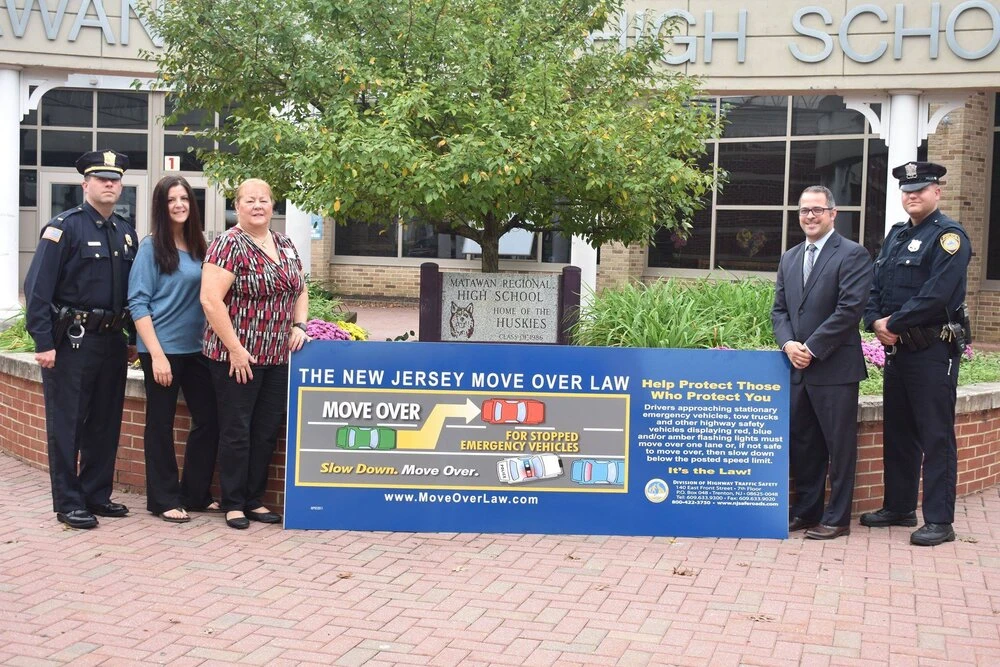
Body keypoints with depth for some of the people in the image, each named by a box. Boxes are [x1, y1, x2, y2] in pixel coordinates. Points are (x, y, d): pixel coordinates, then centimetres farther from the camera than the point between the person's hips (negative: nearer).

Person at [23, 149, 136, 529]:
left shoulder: (126, 233, 11)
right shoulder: (64, 228, -8)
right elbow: (37, 288, -13)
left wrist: (134, 338, 14)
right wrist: (43, 342, -18)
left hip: (112, 340, 6)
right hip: (71, 341, -6)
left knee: (105, 424, 12)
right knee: (66, 426, 1)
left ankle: (97, 495, 24)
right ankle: (68, 503, 10)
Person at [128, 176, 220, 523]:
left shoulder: (198, 247, 8)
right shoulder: (152, 247, -7)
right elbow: (138, 303, -11)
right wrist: (156, 354, -17)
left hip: (196, 348, 6)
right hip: (162, 349, -6)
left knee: (208, 420, 8)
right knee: (161, 424, 3)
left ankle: (195, 493, 22)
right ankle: (164, 500, 13)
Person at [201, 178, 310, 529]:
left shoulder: (285, 245, 12)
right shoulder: (229, 244, -10)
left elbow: (300, 290, 22)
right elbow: (211, 300, -17)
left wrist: (299, 325, 4)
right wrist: (235, 349, -18)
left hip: (279, 356, 7)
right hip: (237, 356, -6)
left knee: (267, 432, 11)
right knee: (236, 432, 2)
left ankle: (255, 500, 23)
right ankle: (233, 504, 14)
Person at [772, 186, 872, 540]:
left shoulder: (853, 255, -6)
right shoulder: (789, 258, 16)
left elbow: (849, 309, -15)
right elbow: (779, 309, 15)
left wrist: (811, 348, -15)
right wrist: (788, 344, -4)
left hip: (835, 368, -6)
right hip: (798, 366, 7)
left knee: (839, 444, 2)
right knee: (801, 443, 13)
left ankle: (836, 518, 10)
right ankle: (806, 510, 24)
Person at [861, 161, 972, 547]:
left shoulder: (948, 236, -9)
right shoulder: (896, 235, 15)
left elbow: (936, 294, -20)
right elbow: (876, 286, 12)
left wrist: (894, 324, -16)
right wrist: (876, 322, -6)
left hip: (933, 351, -8)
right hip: (897, 349, 8)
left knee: (936, 437, -3)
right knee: (897, 432, 15)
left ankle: (939, 521, 2)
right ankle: (898, 508, 27)